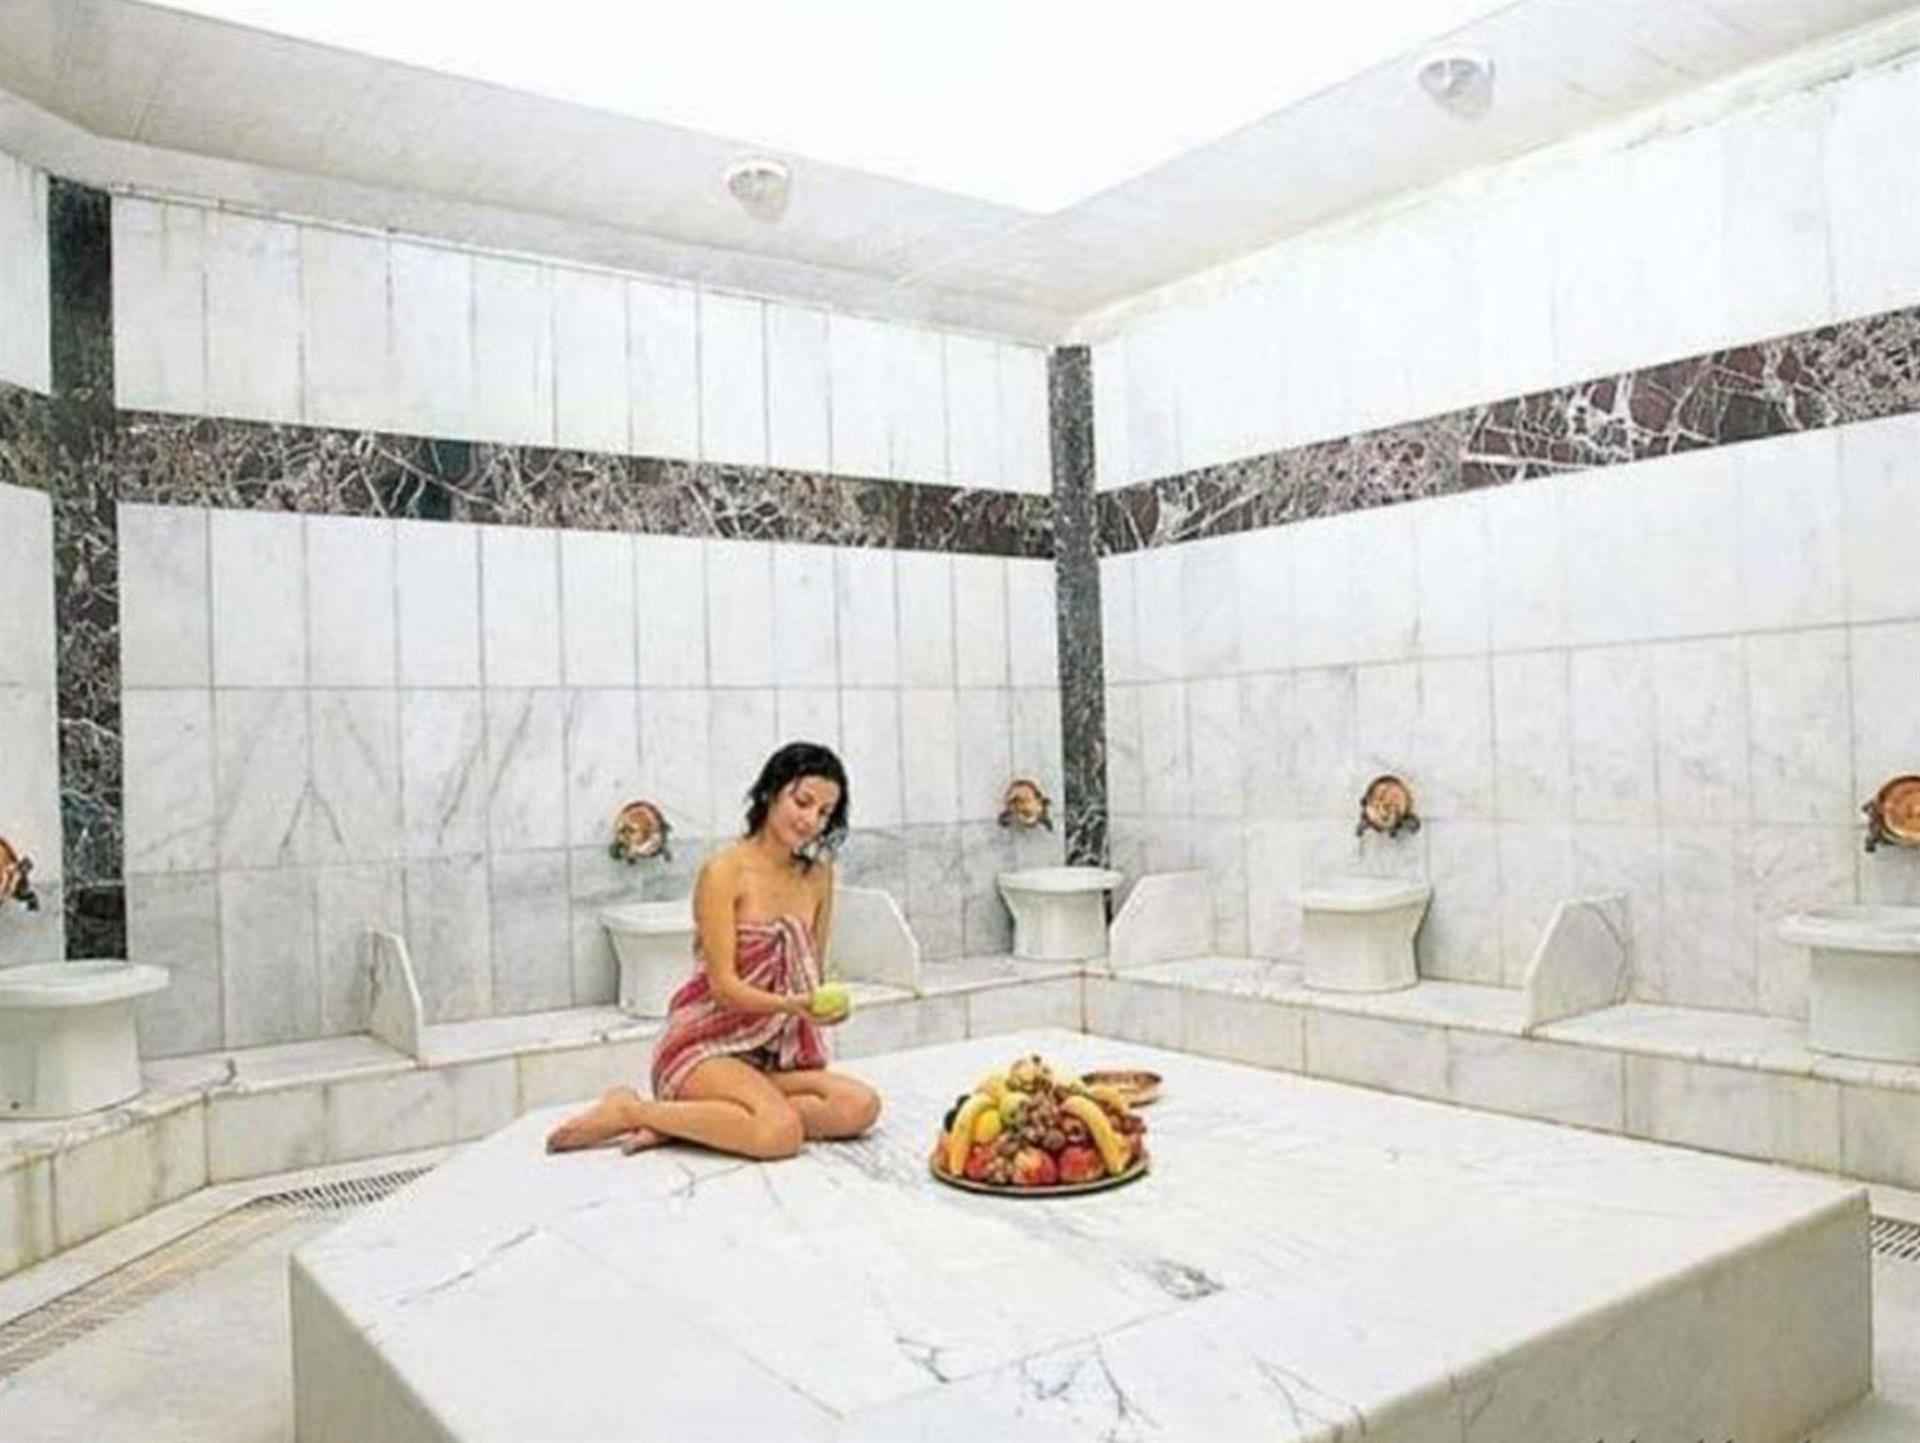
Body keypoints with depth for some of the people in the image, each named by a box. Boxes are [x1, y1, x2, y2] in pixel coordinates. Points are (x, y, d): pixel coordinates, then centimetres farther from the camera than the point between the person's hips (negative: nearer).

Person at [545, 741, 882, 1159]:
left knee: (860, 1106, -21)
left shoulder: (818, 876, 7)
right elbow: (724, 987, -16)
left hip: (770, 1056, 6)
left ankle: (682, 1120, -14)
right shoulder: (724, 871, -10)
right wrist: (791, 1006, -31)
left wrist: (819, 1011, -5)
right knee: (781, 1132, -33)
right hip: (705, 1046, -6)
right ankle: (629, 1110, -12)